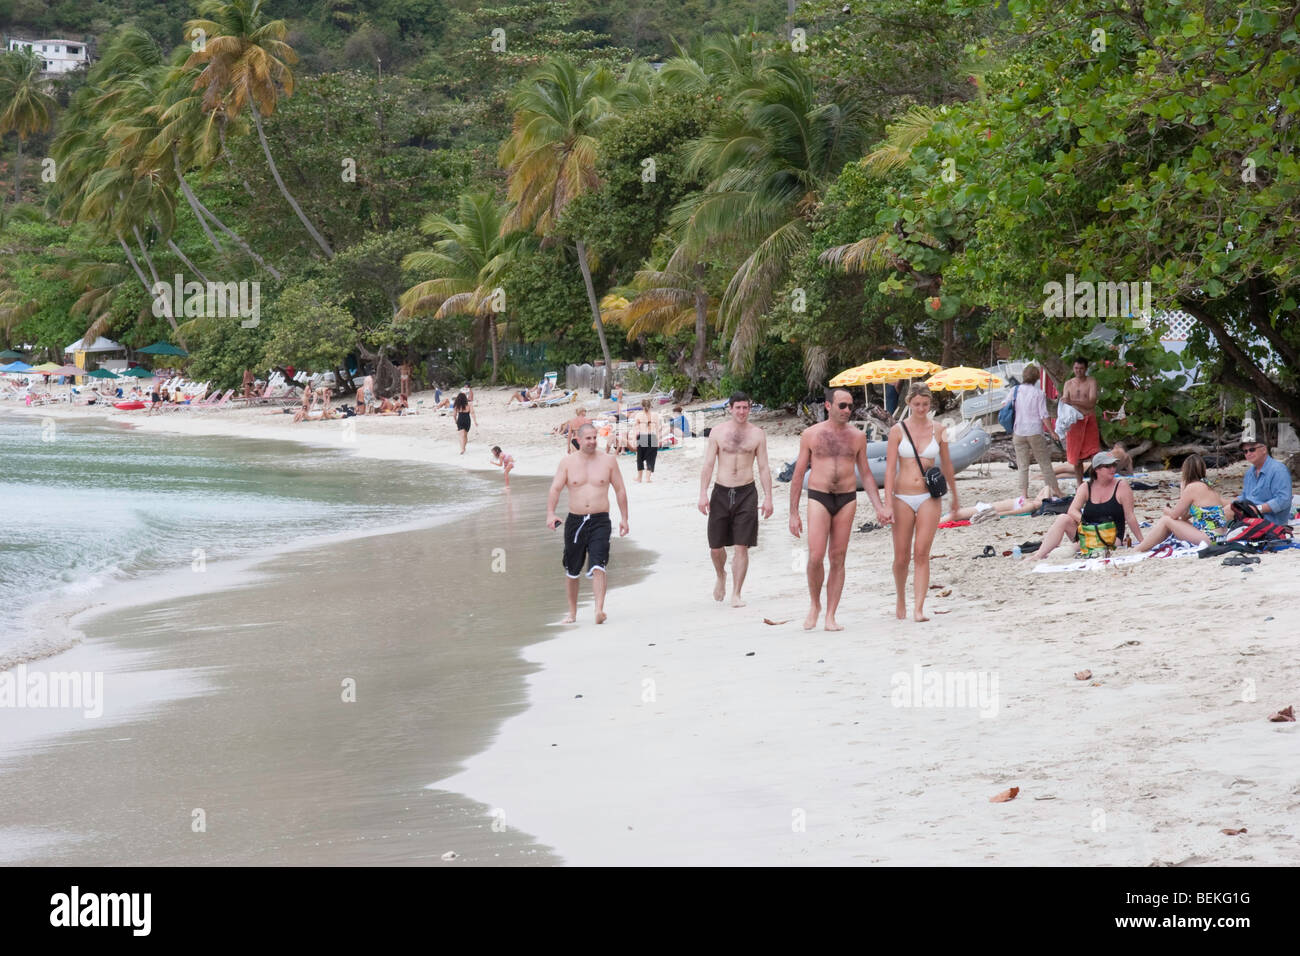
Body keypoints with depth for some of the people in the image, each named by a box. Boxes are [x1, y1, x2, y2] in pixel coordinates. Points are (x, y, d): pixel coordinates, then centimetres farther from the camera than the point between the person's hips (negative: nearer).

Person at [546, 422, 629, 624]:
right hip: (575, 520, 2)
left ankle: (599, 609, -26)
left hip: (600, 521, -2)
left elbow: (620, 490, 11)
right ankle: (572, 612, 23)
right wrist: (550, 513, -17)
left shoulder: (608, 461, 6)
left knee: (598, 567, -18)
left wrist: (624, 518, 7)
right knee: (572, 571, 10)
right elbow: (555, 489, -2)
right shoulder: (568, 462, 5)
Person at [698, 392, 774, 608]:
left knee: (741, 547, -6)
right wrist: (703, 494, -7)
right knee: (716, 547, 5)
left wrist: (768, 498, -1)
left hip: (746, 493, -1)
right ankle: (721, 576, 36)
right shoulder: (718, 432, 4)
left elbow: (764, 468, 6)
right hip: (721, 492, 1)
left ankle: (736, 594, 0)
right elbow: (708, 465, 2)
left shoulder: (757, 434, 4)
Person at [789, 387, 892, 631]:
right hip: (819, 498, -2)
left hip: (847, 500, 2)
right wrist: (793, 514, 1)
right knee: (815, 557, -13)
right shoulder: (811, 434, 2)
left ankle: (830, 617, 5)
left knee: (838, 559, 2)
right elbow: (798, 475, 5)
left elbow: (866, 474, 16)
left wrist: (879, 507, 7)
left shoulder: (857, 437, 8)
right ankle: (815, 604, 10)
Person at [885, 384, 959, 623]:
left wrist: (955, 497, 23)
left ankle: (918, 609, -13)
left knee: (921, 554, -10)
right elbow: (890, 468, -4)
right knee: (902, 557, 3)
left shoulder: (937, 430, 5)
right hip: (903, 497, 0)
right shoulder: (897, 431, 0)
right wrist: (888, 503, -12)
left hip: (929, 498, 0)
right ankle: (901, 601, 28)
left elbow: (947, 465, 16)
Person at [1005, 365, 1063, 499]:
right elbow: (1044, 416, -9)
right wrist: (1052, 432, 0)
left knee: (1023, 466, 6)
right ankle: (1056, 491, 14)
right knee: (1045, 463, 8)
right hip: (1035, 432, -2)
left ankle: (1023, 494, -1)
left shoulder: (1015, 390, 1)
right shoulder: (1038, 393, -7)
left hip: (1019, 433, 2)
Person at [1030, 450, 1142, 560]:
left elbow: (1130, 517, -6)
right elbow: (1072, 510, -6)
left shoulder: (1121, 486, -6)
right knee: (1063, 519, -19)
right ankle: (1040, 554, -29)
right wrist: (1082, 520, -26)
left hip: (1112, 536, -3)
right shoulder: (1086, 487, 4)